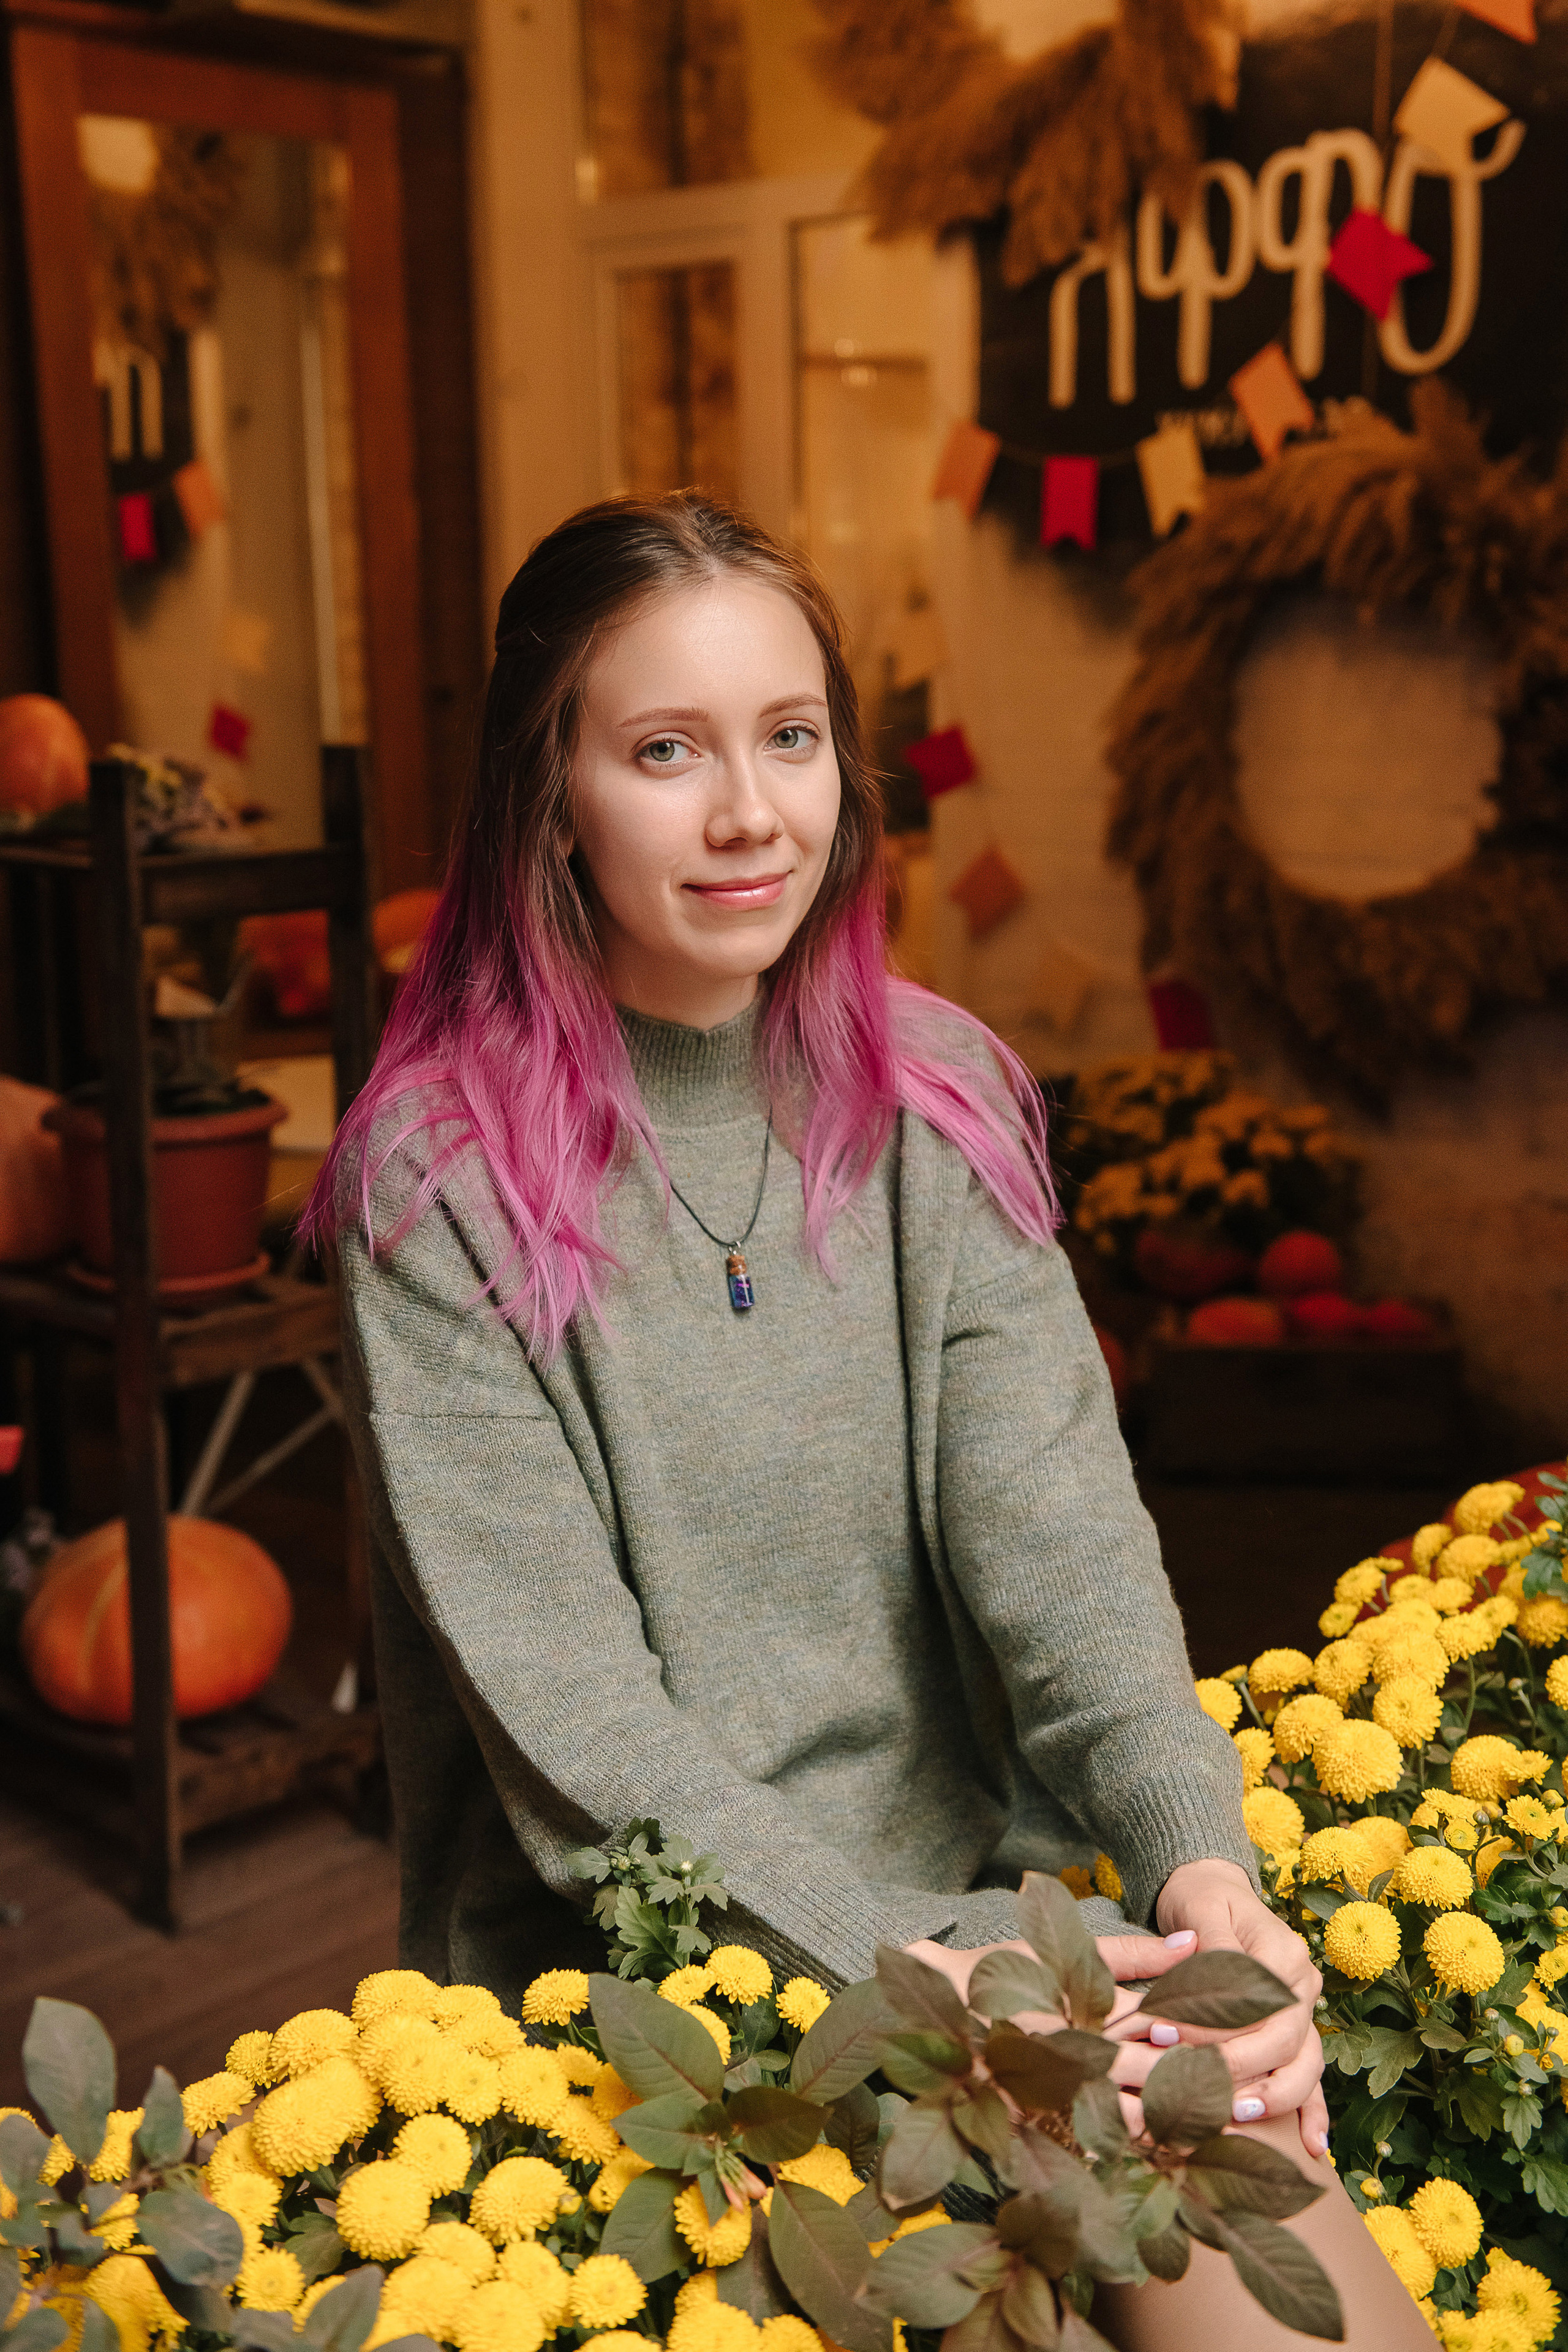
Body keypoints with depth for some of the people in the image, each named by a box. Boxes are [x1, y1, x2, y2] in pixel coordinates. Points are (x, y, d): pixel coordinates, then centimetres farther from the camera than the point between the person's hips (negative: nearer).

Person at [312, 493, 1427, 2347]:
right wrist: (897, 1970, -23)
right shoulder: (443, 1173, -8)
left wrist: (1199, 1856, -22)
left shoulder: (939, 1102, 4)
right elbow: (561, 1694, -13)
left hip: (976, 1897, 3)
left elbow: (1056, 1526, -5)